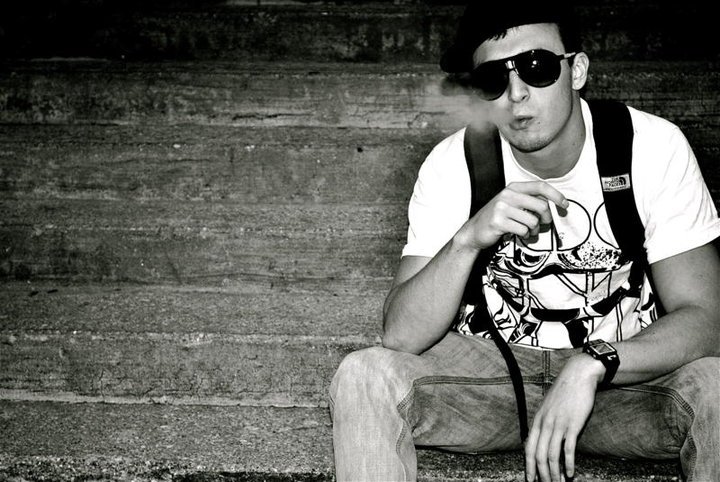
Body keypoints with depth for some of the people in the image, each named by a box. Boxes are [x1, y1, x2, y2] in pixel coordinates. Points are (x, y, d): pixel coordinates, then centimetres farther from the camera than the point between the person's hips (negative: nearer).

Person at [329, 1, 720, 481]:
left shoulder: (655, 147, -13)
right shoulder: (453, 164, -11)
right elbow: (401, 337, -17)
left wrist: (592, 366, -33)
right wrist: (468, 239, -33)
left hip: (630, 366, 0)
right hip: (490, 365, 1)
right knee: (364, 376, -26)